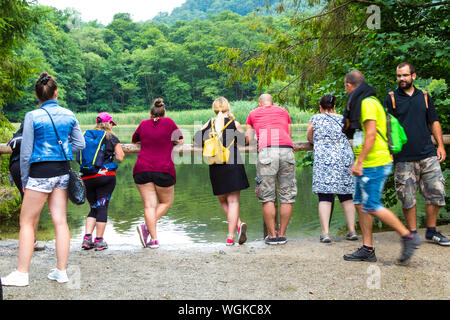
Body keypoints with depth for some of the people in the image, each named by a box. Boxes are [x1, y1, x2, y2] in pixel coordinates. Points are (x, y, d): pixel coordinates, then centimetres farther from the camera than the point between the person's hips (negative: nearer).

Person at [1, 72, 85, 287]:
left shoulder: (33, 116, -9)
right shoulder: (68, 115, 4)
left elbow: (26, 153, -6)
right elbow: (79, 144, 10)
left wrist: (24, 181, 2)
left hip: (41, 172, -5)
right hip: (63, 171, 5)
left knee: (27, 222, 5)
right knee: (60, 221, 8)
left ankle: (22, 273, 7)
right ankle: (61, 271, 12)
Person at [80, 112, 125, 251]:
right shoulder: (112, 138, 0)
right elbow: (120, 158, -3)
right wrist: (120, 151, 16)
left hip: (87, 178, 4)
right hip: (106, 176, -4)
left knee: (94, 208, 15)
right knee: (102, 207, 2)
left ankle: (87, 237, 4)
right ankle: (99, 241, 3)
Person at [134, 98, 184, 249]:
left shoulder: (143, 124, 8)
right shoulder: (168, 122, 2)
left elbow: (134, 140, 25)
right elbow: (180, 140, 14)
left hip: (142, 170, 2)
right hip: (164, 170, -2)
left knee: (149, 205, 3)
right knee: (166, 202, 15)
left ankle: (154, 239, -2)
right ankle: (146, 227, -3)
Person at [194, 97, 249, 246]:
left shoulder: (209, 124, 6)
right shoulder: (234, 124, 1)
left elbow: (196, 141, 5)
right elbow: (244, 141, 13)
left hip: (216, 167, 2)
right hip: (234, 164, -1)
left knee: (222, 200, 16)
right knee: (233, 201, 0)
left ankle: (239, 224, 0)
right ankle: (230, 236, -7)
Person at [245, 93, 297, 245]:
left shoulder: (253, 113, 26)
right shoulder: (283, 111, 30)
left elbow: (248, 139, 29)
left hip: (266, 150, -2)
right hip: (287, 149, 2)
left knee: (267, 197, 3)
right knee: (287, 196, 6)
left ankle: (272, 235, 4)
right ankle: (282, 234, 8)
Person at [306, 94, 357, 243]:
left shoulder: (315, 119, 6)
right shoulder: (342, 119, 12)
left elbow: (309, 137, 20)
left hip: (324, 160, -3)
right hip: (345, 158, 3)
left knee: (325, 197, -5)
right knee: (346, 196, 11)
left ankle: (325, 232, -12)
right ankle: (352, 231, 11)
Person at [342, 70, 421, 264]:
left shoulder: (367, 103, -13)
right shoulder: (359, 103, 19)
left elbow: (371, 134, -21)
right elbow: (351, 129, 27)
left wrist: (359, 162, -22)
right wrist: (349, 110, 19)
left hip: (374, 164, -10)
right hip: (366, 165, 10)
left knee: (372, 207, -10)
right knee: (360, 204, 9)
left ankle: (408, 237, 0)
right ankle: (367, 249, 14)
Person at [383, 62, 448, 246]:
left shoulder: (424, 96, 13)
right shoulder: (391, 98, 3)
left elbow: (434, 122, 17)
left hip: (428, 155, 3)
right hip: (404, 158, -3)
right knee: (408, 198, 0)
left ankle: (431, 231, 16)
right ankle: (413, 233, 13)